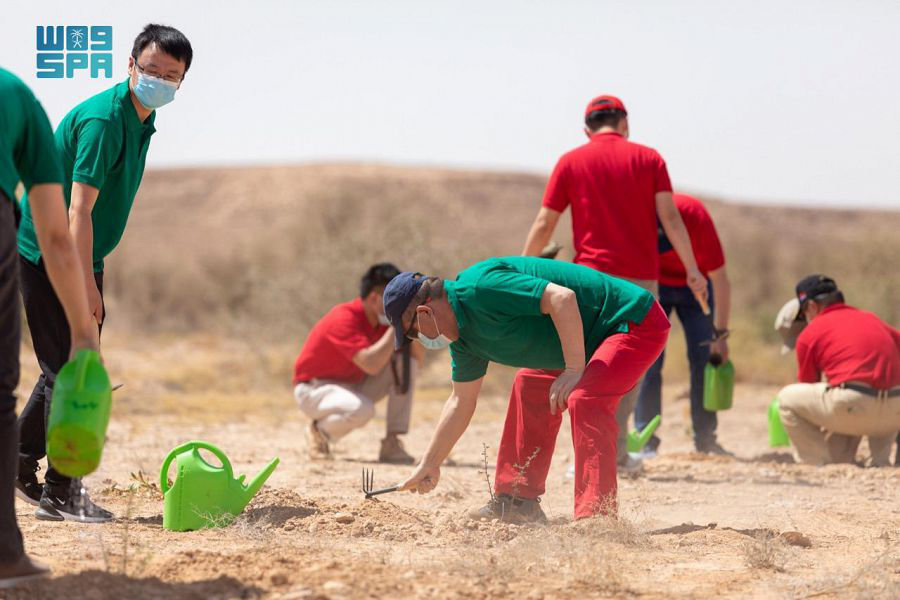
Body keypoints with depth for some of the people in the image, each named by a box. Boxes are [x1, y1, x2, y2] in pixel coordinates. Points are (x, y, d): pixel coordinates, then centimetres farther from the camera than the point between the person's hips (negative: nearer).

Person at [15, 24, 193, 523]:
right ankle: (59, 495, -1)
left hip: (80, 257, 10)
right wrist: (87, 284, -30)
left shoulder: (141, 118, 9)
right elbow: (78, 210, -26)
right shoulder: (102, 119, -22)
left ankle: (19, 464, 31)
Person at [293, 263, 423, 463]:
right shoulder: (344, 319, -28)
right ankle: (319, 430, -4)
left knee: (406, 360, -10)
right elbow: (371, 365, -42)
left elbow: (418, 358, 0)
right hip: (314, 389, -8)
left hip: (355, 387, 8)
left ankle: (392, 444, -12)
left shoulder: (383, 319, -4)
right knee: (363, 410, -38)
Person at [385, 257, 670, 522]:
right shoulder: (463, 336, 8)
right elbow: (461, 401, 20)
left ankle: (597, 517, -28)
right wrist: (429, 465, 25)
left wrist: (574, 370, -27)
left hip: (637, 322, -11)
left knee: (584, 399, -28)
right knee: (529, 388, 20)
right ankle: (520, 501, 25)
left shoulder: (480, 286, -23)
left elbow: (562, 298, -31)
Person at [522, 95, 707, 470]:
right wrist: (692, 269, 0)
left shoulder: (571, 162, 6)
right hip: (640, 277, 1)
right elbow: (670, 218, -3)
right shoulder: (648, 159, 6)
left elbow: (544, 224, 5)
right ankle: (616, 450, 10)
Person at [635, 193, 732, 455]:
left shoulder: (696, 218, -34)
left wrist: (720, 334, -20)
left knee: (705, 358, -7)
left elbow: (719, 279, -23)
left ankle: (705, 439, -1)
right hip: (652, 284, 0)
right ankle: (645, 440, -8)